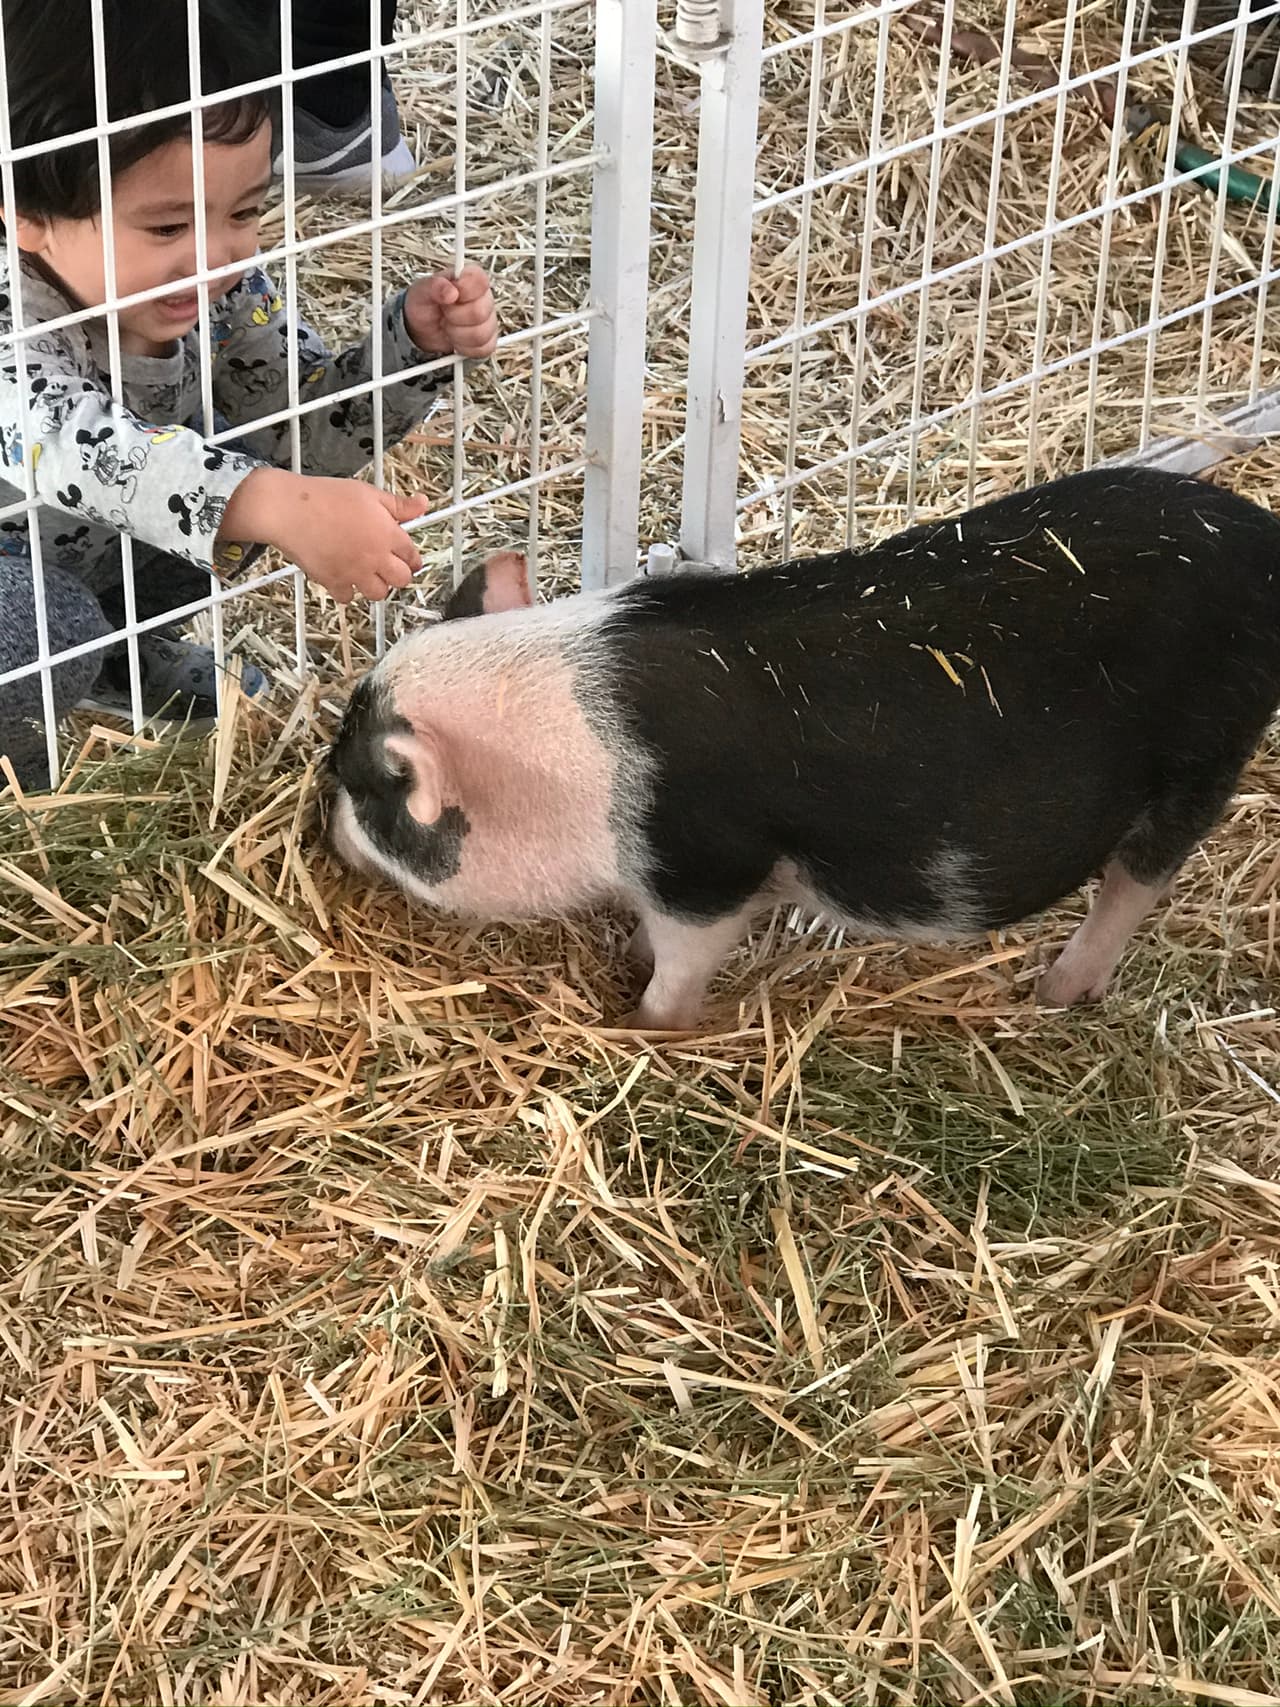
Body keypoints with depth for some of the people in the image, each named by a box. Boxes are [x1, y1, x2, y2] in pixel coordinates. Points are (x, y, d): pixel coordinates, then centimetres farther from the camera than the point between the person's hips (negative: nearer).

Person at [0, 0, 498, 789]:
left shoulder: (222, 283, -19)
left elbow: (312, 433, -12)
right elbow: (82, 450, -57)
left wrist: (415, 338, -32)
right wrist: (280, 507, -71)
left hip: (102, 558, 7)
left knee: (252, 459, -12)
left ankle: (118, 652, 12)